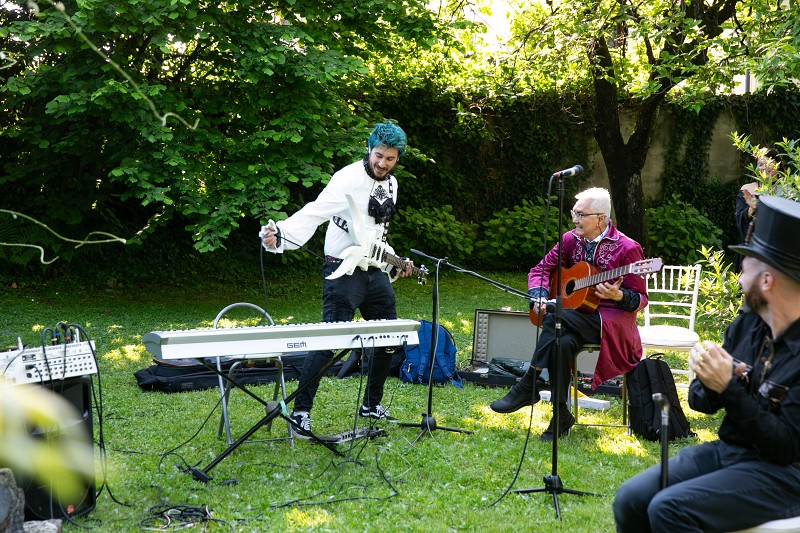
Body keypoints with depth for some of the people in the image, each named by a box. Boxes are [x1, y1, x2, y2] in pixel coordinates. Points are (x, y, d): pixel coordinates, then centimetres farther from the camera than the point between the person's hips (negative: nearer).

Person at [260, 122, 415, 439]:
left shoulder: (390, 184, 10)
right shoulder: (348, 179, -16)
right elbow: (314, 213, -29)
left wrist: (394, 263, 17)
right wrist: (280, 235, -44)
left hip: (375, 271, 8)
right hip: (343, 271, -8)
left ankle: (371, 406, 30)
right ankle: (300, 412, -2)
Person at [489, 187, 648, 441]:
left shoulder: (627, 248, -9)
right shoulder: (571, 240, 7)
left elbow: (640, 299, -5)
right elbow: (541, 268, 13)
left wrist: (618, 296, -27)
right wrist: (539, 296, -7)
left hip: (612, 318, -5)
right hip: (577, 315, 5)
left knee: (556, 317, -32)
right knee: (563, 342, -33)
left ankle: (527, 386, -23)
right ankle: (561, 415, -24)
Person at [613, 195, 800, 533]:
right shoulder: (747, 323, 2)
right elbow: (703, 403, 9)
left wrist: (729, 389, -24)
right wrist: (707, 382, -14)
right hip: (727, 450, 7)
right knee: (630, 501, -9)